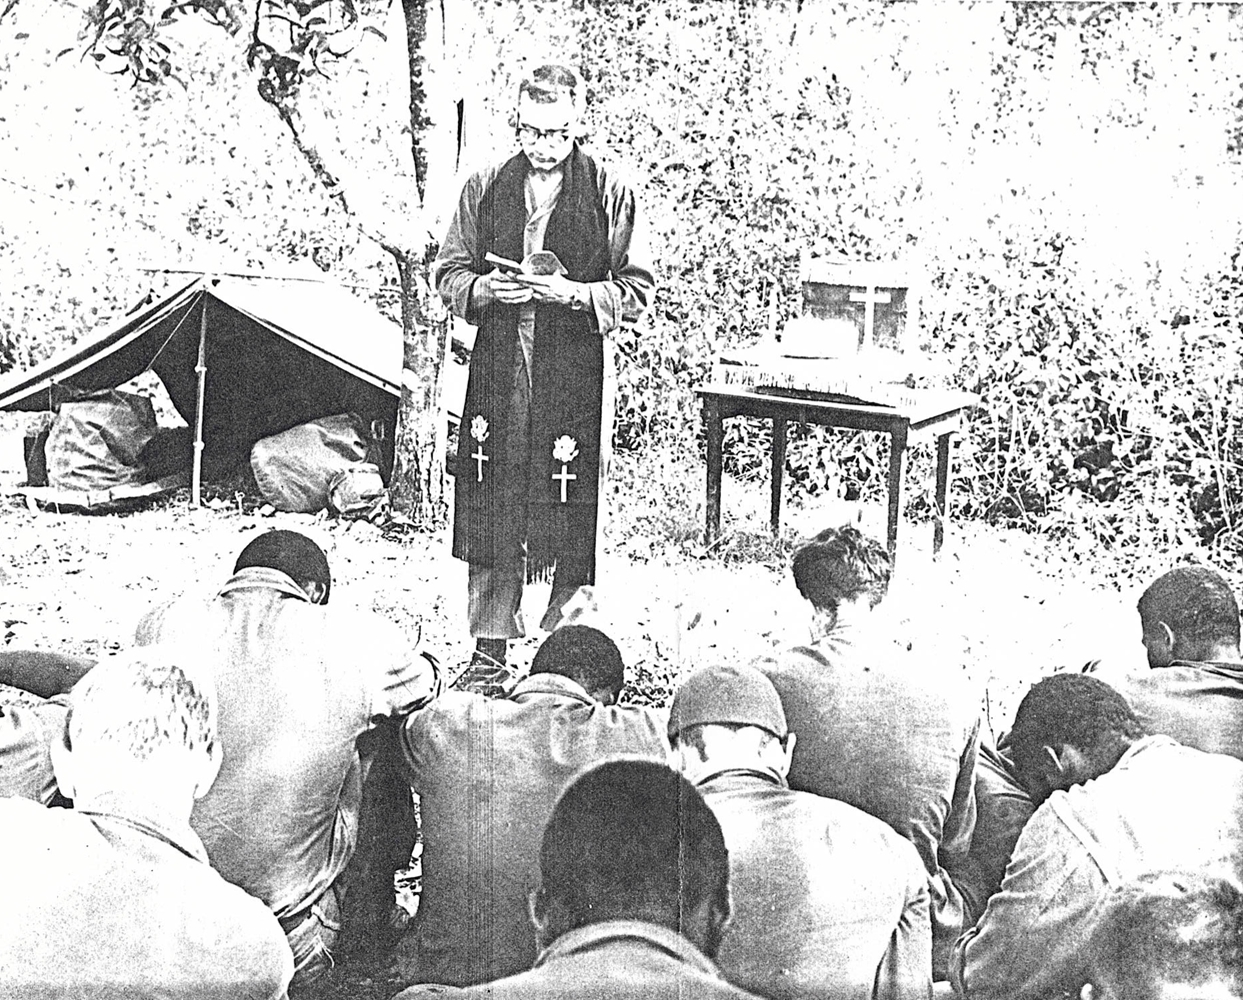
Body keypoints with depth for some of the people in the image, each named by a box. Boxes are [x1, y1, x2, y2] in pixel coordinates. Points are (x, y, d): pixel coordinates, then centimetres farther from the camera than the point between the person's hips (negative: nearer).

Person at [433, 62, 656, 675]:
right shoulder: (485, 189, 11)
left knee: (573, 515, -2)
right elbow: (448, 273, 15)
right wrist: (484, 288, -7)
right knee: (491, 506, 3)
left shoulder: (609, 194, 2)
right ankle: (490, 642, 14)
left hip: (577, 375, -2)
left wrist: (576, 292, -14)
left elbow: (638, 289, 2)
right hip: (498, 368, 3)